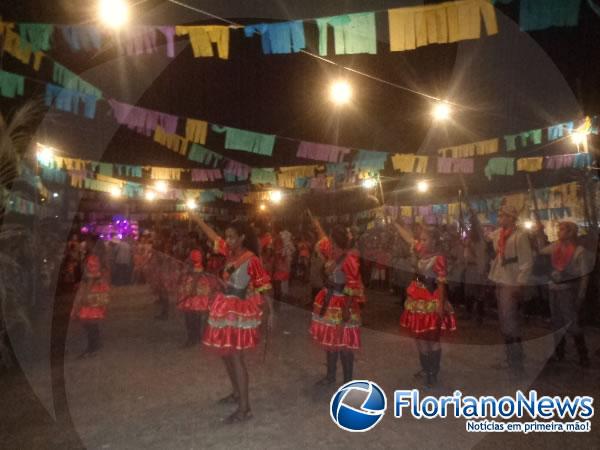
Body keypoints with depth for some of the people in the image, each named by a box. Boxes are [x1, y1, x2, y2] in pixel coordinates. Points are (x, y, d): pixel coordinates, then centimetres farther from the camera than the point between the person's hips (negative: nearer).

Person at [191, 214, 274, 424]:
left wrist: (270, 312, -17)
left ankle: (244, 408, -2)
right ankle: (237, 393, 32)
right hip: (225, 308, 8)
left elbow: (264, 286, -16)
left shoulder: (251, 259, -17)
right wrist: (198, 220, 25)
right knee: (226, 353, 15)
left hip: (240, 310, -8)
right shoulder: (230, 252, 5)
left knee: (236, 356, -9)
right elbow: (214, 237, 20)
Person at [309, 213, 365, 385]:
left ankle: (348, 382, 16)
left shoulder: (349, 259, -20)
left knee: (343, 345, 1)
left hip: (342, 303, -8)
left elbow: (353, 288, -22)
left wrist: (347, 309, -24)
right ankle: (330, 376, 33)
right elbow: (323, 240, 27)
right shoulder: (332, 254, 4)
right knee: (329, 341, 17)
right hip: (328, 301, 8)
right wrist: (317, 225, 34)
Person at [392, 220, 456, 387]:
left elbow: (441, 284, -20)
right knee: (420, 337, 17)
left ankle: (433, 373, 18)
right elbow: (408, 236, 8)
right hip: (417, 300, 8)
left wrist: (441, 305, -21)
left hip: (431, 302, -8)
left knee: (432, 339, 4)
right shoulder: (421, 252, 2)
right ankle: (426, 368, 33)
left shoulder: (439, 259, -19)